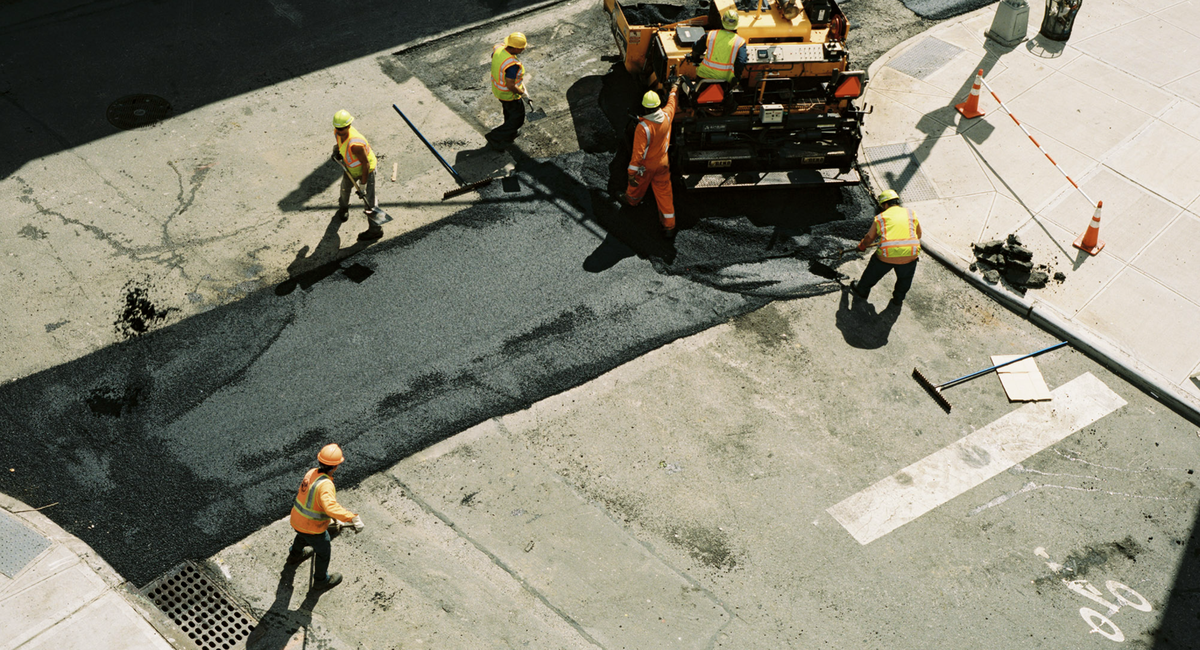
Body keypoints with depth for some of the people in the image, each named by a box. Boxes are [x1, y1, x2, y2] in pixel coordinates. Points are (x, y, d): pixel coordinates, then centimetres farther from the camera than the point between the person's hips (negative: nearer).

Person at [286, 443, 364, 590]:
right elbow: (330, 507, -51)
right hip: (313, 528, -7)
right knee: (323, 552, 21)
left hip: (296, 521, 7)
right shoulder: (325, 484, -34)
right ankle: (321, 580, 45)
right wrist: (352, 518, -59)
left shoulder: (312, 472, -8)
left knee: (302, 536, 40)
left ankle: (295, 555, 70)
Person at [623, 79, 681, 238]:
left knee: (637, 185, 28)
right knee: (664, 194, 13)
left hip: (645, 166, -4)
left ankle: (631, 200, 59)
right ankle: (669, 226, 17)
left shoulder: (643, 127, -33)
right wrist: (674, 87, 27)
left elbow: (638, 153, -32)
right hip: (662, 164, 4)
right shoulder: (666, 116, -17)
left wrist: (631, 173, -25)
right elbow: (671, 102, 7)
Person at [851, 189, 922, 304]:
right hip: (910, 255, 1)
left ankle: (861, 290, 46)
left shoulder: (880, 217, 10)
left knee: (873, 273, 26)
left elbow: (869, 238, 21)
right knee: (905, 277, 29)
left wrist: (861, 246, 41)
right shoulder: (910, 212, 13)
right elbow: (919, 234, 22)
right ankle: (899, 297, 44)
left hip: (887, 255, 0)